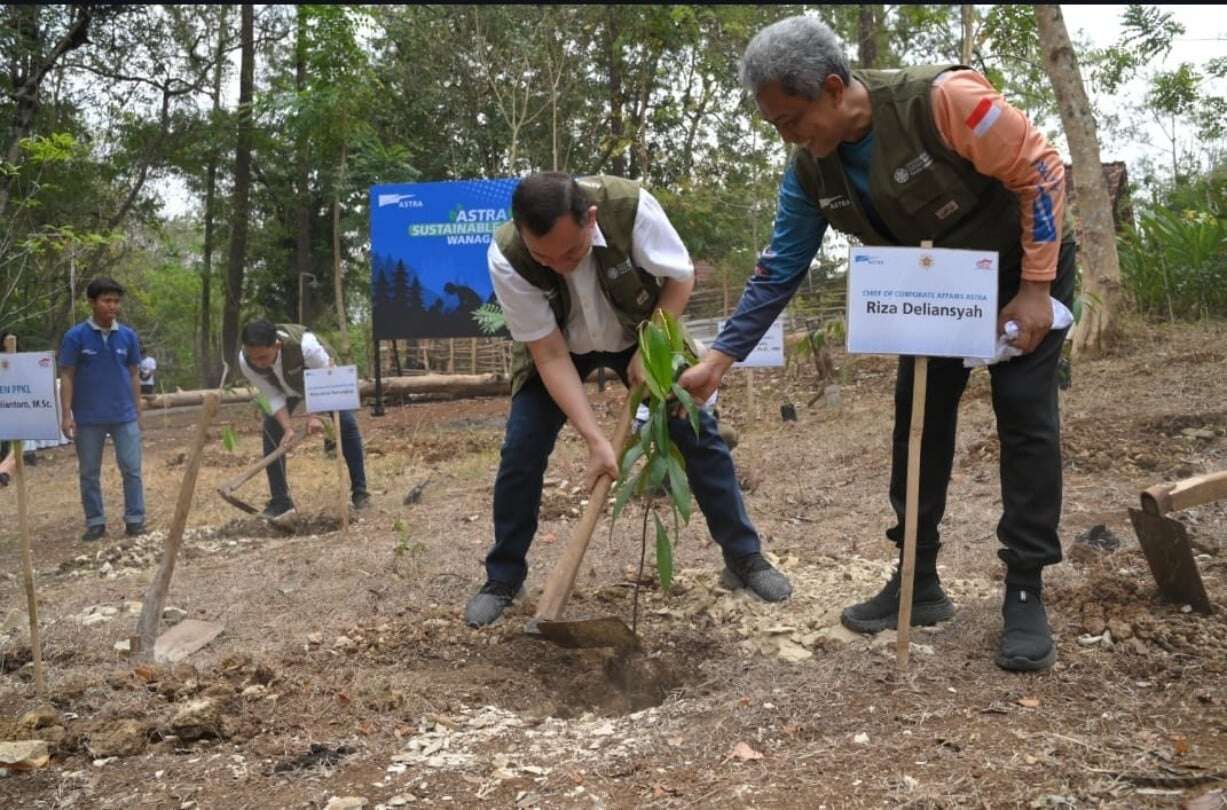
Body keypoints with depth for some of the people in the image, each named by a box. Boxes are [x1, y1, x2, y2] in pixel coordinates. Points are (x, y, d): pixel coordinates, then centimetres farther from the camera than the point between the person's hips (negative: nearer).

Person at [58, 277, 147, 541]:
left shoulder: (128, 336, 3)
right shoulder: (75, 336, -5)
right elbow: (67, 377, -4)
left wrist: (138, 411, 8)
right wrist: (67, 414, -11)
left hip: (124, 416, 2)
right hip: (88, 418, -1)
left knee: (132, 470, 2)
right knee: (89, 473, 8)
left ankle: (135, 520, 10)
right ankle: (95, 522, 18)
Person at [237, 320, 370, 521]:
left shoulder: (304, 344, -46)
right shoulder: (245, 361, -33)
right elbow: (273, 396, -22)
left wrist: (315, 416, -37)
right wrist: (287, 428, -33)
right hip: (285, 386, 3)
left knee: (347, 424, -17)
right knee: (271, 432, -11)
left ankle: (359, 492, -4)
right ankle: (280, 502, -1)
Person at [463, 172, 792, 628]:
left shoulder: (629, 205, -36)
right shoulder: (506, 258, -34)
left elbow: (681, 278, -18)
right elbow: (550, 355, -28)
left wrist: (649, 350, -25)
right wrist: (594, 439, -33)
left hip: (640, 335, 0)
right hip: (558, 346, 0)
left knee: (698, 432, -7)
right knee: (520, 451, -10)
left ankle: (744, 557, 7)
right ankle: (503, 577, 9)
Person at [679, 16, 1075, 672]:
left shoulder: (941, 99, -33)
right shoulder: (809, 172, -15)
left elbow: (1038, 171, -23)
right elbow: (779, 271, -9)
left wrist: (1035, 287, -23)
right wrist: (718, 359, -14)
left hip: (1020, 266, -5)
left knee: (1024, 416, -9)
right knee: (919, 418, 2)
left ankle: (1025, 594, 0)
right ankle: (920, 582, 12)